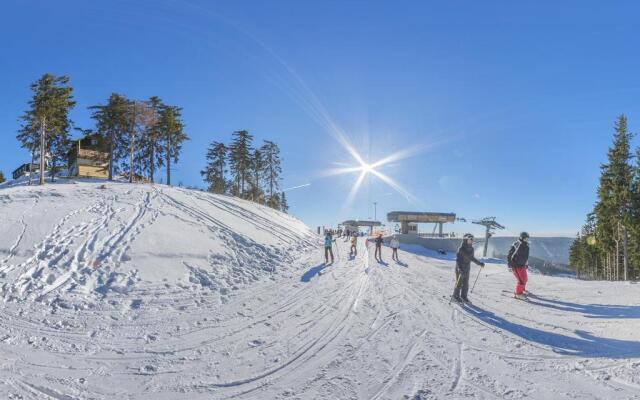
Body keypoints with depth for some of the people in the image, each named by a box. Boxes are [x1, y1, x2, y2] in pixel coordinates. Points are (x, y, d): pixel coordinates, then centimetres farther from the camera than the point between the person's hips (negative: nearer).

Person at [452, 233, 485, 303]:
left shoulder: (471, 249, 5)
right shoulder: (461, 248, -17)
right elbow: (458, 259, -21)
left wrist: (479, 263, 20)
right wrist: (459, 268, -31)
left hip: (467, 268, 7)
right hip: (460, 268, -7)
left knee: (466, 284, 10)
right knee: (459, 283, 1)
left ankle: (464, 296, 21)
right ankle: (456, 296, 14)